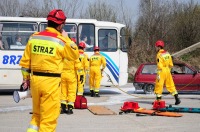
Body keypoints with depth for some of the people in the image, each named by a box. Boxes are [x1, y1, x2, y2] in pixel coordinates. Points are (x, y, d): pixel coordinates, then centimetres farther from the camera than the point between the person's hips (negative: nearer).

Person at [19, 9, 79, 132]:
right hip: (51, 81, -5)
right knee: (49, 117, 3)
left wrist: (26, 78, 19)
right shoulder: (60, 41, -11)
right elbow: (75, 55, 3)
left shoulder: (34, 38, 4)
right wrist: (66, 38, 7)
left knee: (37, 113, 22)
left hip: (35, 79, 5)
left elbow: (25, 61, 9)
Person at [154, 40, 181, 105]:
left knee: (159, 86, 2)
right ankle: (177, 98, 6)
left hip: (162, 72, -7)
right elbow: (171, 64, 15)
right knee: (171, 85, 10)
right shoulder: (167, 53, 11)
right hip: (167, 71, 7)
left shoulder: (159, 55, -13)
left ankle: (158, 99, 4)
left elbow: (159, 66, -19)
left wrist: (158, 75, -19)